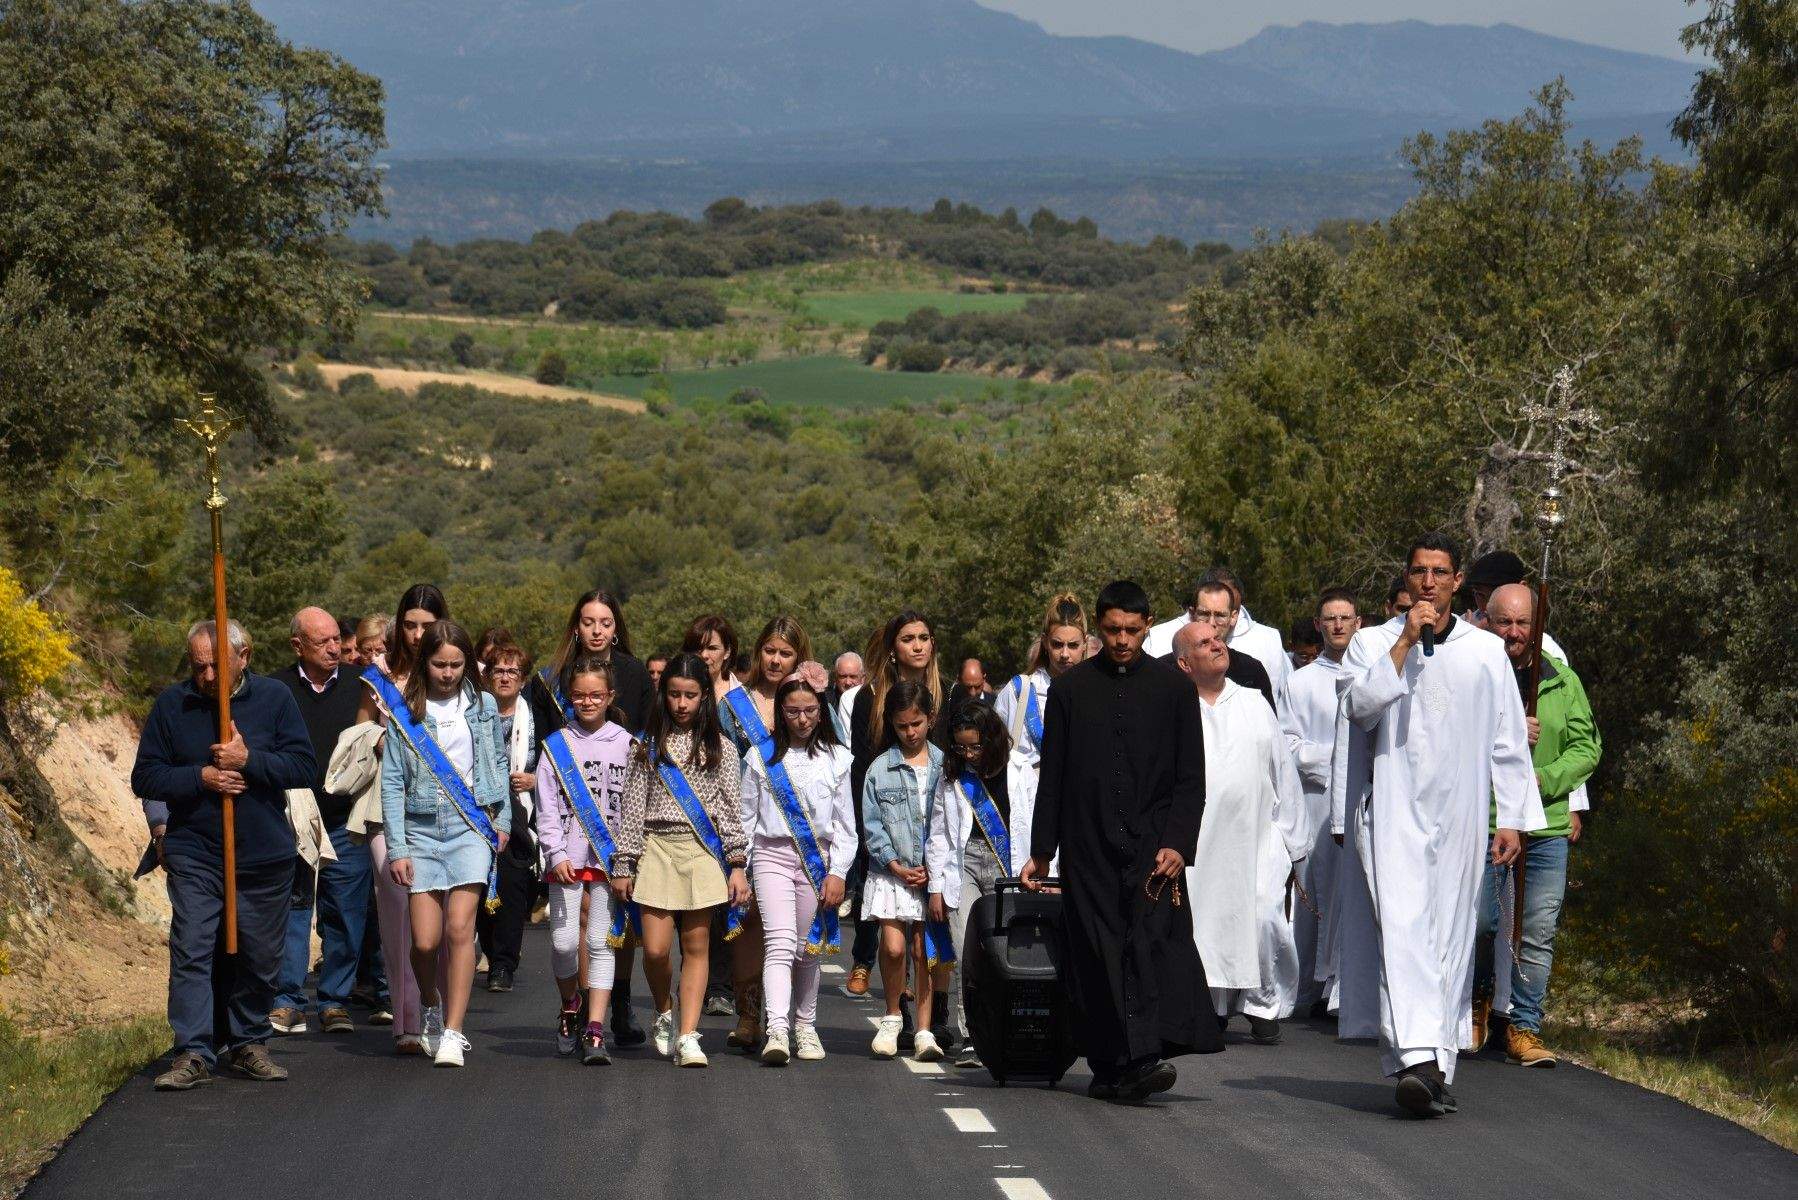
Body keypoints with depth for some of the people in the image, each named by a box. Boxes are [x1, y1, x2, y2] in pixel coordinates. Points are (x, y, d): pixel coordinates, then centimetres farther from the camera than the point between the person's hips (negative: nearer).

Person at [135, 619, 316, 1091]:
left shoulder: (274, 698, 0)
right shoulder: (171, 704, 1)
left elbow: (305, 767, -5)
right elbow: (144, 777, 2)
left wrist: (249, 760, -17)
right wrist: (200, 777, -13)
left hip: (264, 856, 1)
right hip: (194, 853, -1)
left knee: (259, 957, 8)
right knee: (192, 951, -9)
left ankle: (249, 1043, 24)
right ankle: (193, 1053, -8)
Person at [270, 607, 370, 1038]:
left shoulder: (357, 688, 6)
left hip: (345, 824, 1)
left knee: (345, 917, 3)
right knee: (290, 911, 0)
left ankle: (335, 1002, 12)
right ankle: (288, 1002, 5)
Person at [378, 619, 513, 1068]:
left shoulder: (483, 706, 7)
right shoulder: (404, 711, 2)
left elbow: (499, 764, 18)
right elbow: (392, 782, 1)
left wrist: (503, 820, 12)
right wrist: (397, 848, -4)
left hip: (472, 826, 0)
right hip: (421, 828, 0)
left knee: (459, 927, -14)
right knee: (425, 940, -4)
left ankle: (452, 1033, -10)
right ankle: (432, 1010, 26)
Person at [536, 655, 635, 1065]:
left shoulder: (626, 744, 6)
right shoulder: (556, 746, 7)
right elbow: (547, 808, 3)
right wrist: (556, 855, -8)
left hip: (610, 857, -1)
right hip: (567, 857, 1)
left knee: (600, 941, -4)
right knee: (564, 941, -3)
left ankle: (594, 1031, -5)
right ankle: (569, 1008, 24)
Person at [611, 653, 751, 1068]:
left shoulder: (718, 748, 8)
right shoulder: (649, 746, 8)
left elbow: (732, 810, 6)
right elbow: (632, 808, 8)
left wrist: (738, 865, -1)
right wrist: (623, 865, 4)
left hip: (703, 849, 0)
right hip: (657, 847, 0)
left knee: (696, 946, -3)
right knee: (656, 948, -8)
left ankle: (687, 1037, -2)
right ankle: (664, 1013, 19)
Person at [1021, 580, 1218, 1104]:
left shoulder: (1174, 687, 7)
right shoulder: (1070, 688, 9)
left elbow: (1191, 779, 5)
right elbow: (1052, 777, 12)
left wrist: (1178, 843, -7)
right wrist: (1041, 852, 10)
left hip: (1153, 841, -1)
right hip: (1088, 845, 1)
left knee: (1153, 939, -18)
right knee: (1097, 955, -2)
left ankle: (1146, 1057, -28)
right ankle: (1109, 1067, 3)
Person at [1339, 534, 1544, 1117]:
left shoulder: (1487, 651, 10)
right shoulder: (1373, 643, 8)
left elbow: (1508, 740, 10)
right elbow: (1359, 706, -10)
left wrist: (1513, 818, 5)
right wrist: (1405, 643, -12)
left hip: (1461, 817, 2)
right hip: (1396, 812, -2)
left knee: (1451, 936, 2)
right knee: (1403, 928, -16)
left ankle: (1437, 1067, 8)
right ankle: (1417, 1058, -26)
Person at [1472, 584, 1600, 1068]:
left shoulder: (1561, 680, 10)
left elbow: (1587, 746, 8)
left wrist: (1544, 780, -9)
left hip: (1546, 828, 3)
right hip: (1480, 823, -3)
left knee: (1538, 931, 1)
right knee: (1479, 923, -1)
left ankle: (1524, 1028, 9)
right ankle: (1478, 998, 26)